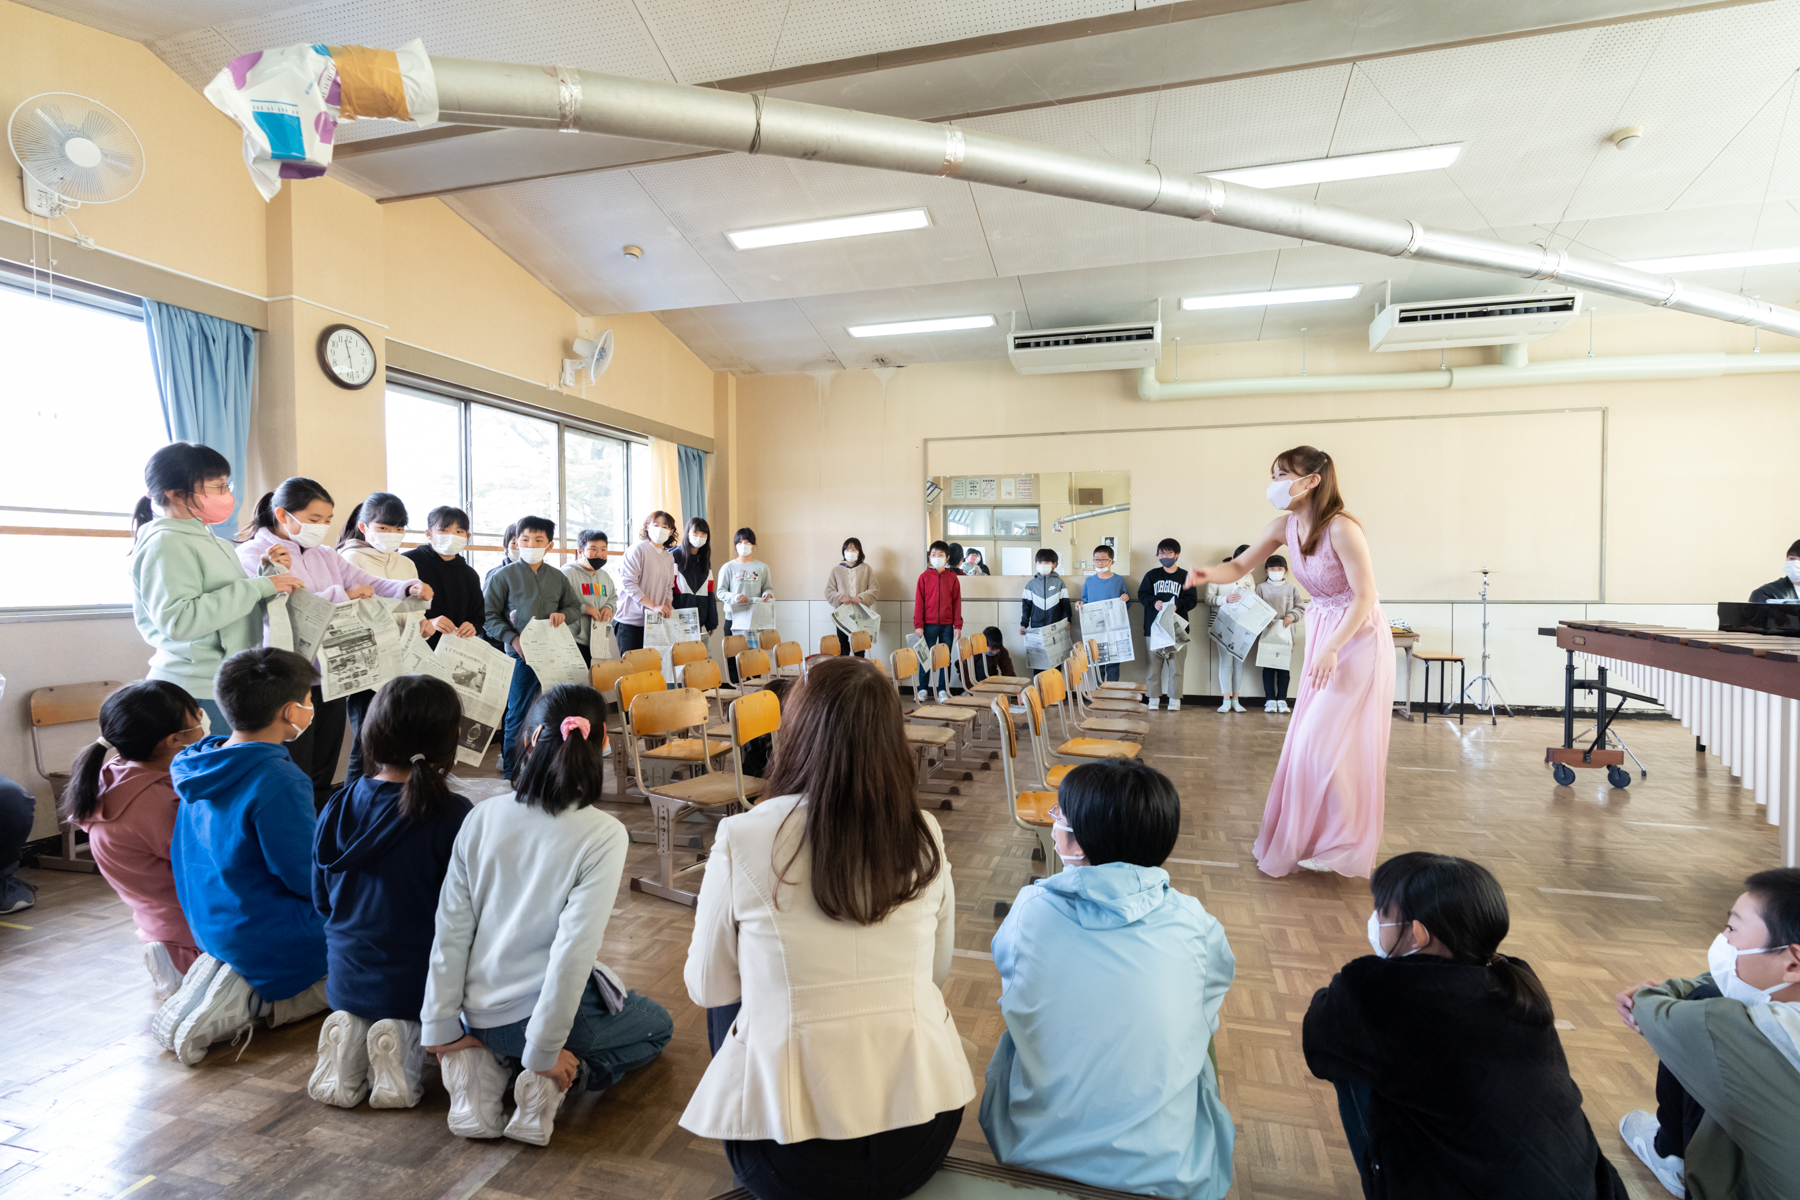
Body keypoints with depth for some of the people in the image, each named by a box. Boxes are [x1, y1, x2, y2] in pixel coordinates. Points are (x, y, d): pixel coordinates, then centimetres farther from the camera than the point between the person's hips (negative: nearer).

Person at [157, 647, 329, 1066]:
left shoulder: (197, 766, 0)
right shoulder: (279, 782, -27)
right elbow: (309, 879, -22)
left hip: (210, 927, 9)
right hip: (271, 936, -9)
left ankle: (223, 974, 5)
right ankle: (256, 997, -6)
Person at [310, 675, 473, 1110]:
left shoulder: (339, 805, -7)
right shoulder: (453, 817, -24)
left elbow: (321, 899, 7)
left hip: (346, 978, 6)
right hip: (420, 986, -6)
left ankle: (350, 1035, 2)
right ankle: (410, 1043, -8)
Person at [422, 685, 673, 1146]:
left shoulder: (482, 818, -7)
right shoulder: (602, 835, -20)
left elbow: (451, 931, -4)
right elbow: (574, 947, -23)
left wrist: (441, 1027, 5)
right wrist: (544, 1049, -13)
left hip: (479, 1014, 5)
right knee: (659, 1026, 24)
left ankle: (483, 1065, 8)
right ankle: (553, 1082, -2)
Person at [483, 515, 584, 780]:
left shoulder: (557, 577, 12)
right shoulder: (503, 576, 1)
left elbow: (576, 606, 20)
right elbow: (489, 615, -1)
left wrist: (563, 614, -3)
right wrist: (513, 639, -15)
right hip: (521, 656, -4)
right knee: (519, 714, 1)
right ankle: (511, 773, 13)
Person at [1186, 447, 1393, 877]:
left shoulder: (1341, 528, -23)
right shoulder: (1285, 526, -2)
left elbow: (1365, 596, -20)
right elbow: (1238, 567, 1)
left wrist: (1332, 649, -22)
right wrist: (1209, 574, -20)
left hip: (1358, 636, -7)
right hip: (1321, 633, 8)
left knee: (1325, 741, -5)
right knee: (1308, 740, 12)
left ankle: (1342, 845, 14)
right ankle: (1313, 838, 27)